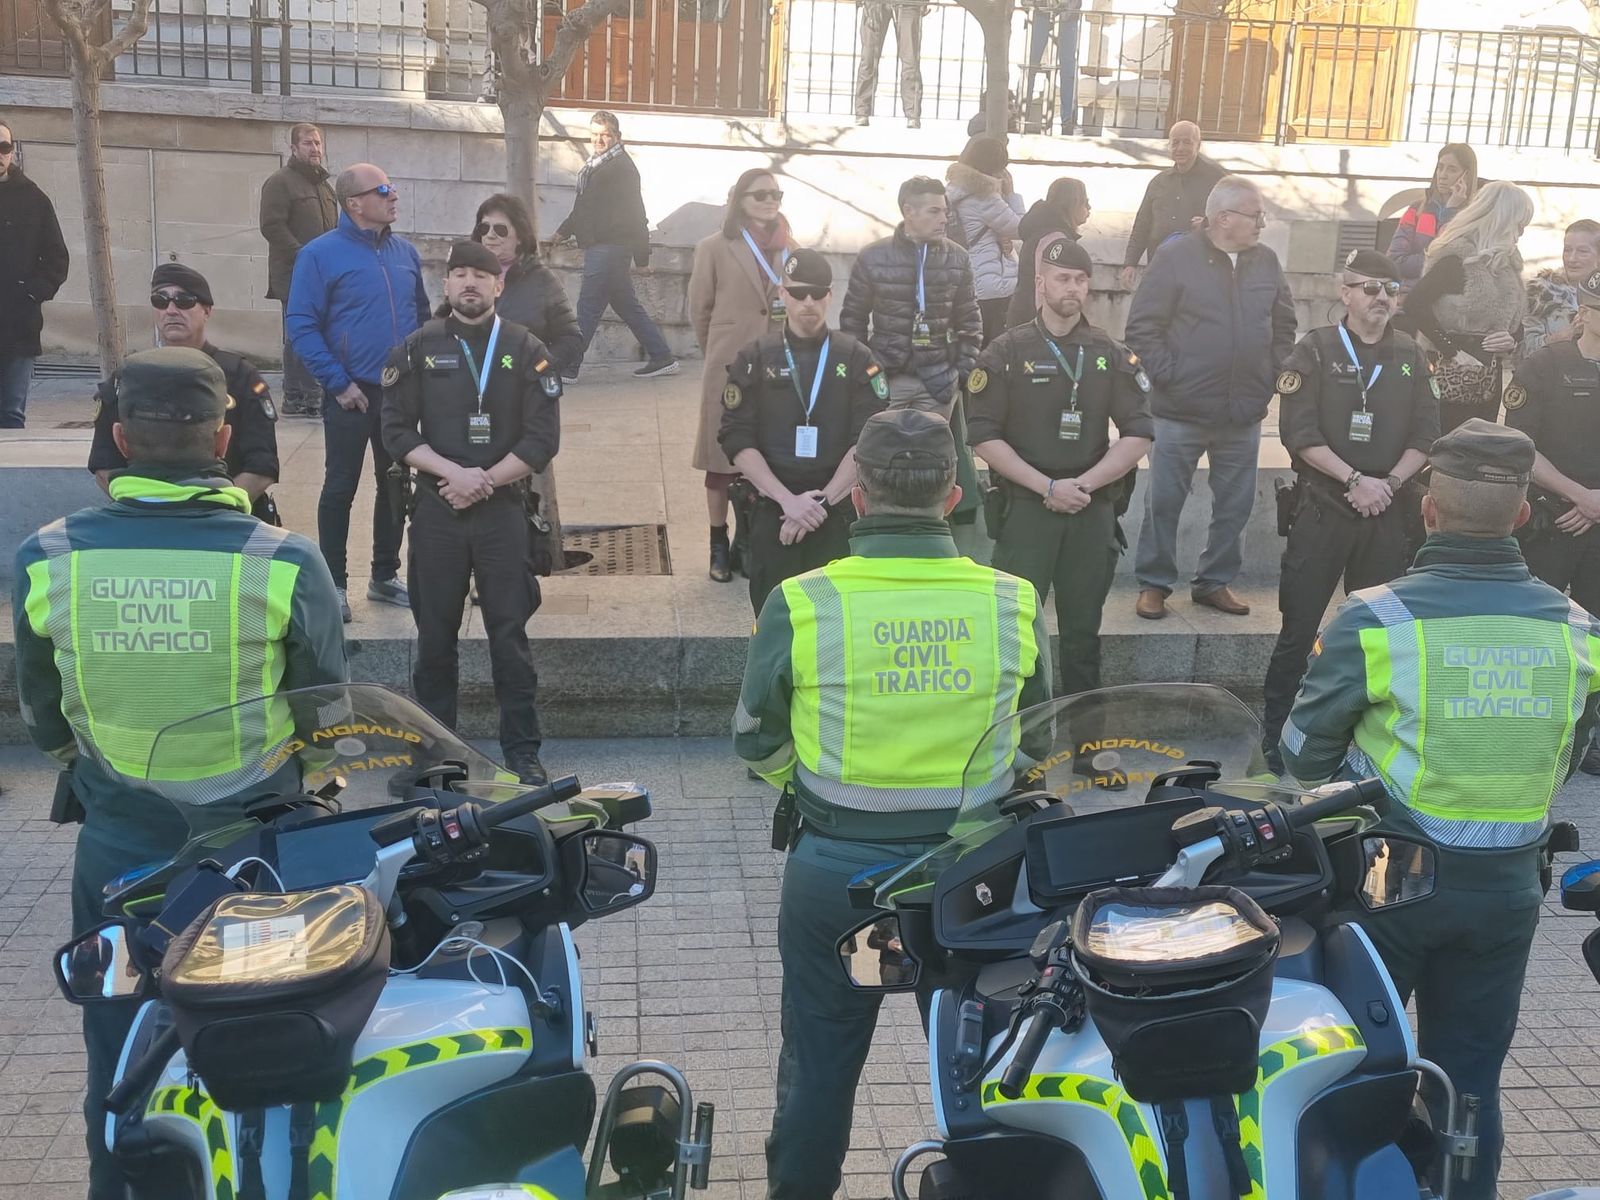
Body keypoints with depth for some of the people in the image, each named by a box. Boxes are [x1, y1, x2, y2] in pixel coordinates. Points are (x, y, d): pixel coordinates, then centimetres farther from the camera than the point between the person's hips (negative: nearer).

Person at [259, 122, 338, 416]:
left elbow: (333, 229, 29)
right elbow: (272, 226, -13)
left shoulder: (323, 185, 22)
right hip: (294, 275, -8)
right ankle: (313, 397, -12)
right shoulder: (280, 182, -4)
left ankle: (294, 397, 14)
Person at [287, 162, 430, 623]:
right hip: (353, 393, -5)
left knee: (395, 485, 13)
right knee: (341, 488, 3)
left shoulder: (405, 252, 7)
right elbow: (302, 325, -12)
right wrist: (339, 383, -16)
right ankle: (334, 585, 14)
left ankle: (385, 577, 27)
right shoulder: (321, 253, -10)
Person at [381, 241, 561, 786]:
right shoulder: (418, 349, 5)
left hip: (503, 508, -1)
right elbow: (397, 431, -1)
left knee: (509, 633, 1)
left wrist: (485, 481, -11)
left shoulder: (526, 350, 2)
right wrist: (453, 473, -14)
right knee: (435, 633, 8)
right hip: (436, 509, 1)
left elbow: (542, 439, -3)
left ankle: (523, 751, 9)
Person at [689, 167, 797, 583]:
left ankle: (749, 542, 17)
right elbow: (700, 311, 3)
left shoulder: (788, 247, 9)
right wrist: (718, 355, 8)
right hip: (730, 366, -3)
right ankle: (719, 546, 12)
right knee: (722, 457, 3)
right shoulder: (715, 248, -2)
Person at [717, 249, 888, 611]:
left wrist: (823, 502, -14)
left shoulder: (857, 360, 2)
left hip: (840, 514, 0)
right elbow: (737, 440, -5)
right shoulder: (754, 359, 2)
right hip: (773, 511, 0)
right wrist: (788, 499, -15)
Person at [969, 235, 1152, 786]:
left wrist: (1084, 482, -9)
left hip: (1092, 511, 3)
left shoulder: (1112, 356, 9)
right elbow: (985, 436, -5)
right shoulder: (1007, 353, 0)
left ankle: (1088, 746, 18)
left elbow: (1138, 435, 4)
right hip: (1026, 508, -3)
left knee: (1083, 634, 10)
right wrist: (1047, 486, -13)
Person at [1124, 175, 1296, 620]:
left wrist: (1271, 375, 8)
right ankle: (1154, 584, 18)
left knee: (1235, 504, 11)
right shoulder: (1176, 257, -9)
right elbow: (1142, 328, -9)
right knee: (1164, 501, 5)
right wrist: (1167, 376, -11)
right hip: (1182, 410, -4)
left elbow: (1284, 325, 17)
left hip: (1245, 414, 5)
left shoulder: (1266, 262, 6)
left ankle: (1215, 582, 26)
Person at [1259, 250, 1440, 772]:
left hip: (1389, 511, 3)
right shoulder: (1315, 351, -1)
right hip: (1322, 507, -3)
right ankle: (1275, 729, 8)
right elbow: (1299, 433, -9)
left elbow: (1426, 436, 6)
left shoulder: (1411, 357, 10)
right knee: (1299, 626, -2)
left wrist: (1389, 483, -9)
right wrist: (1355, 480, -16)